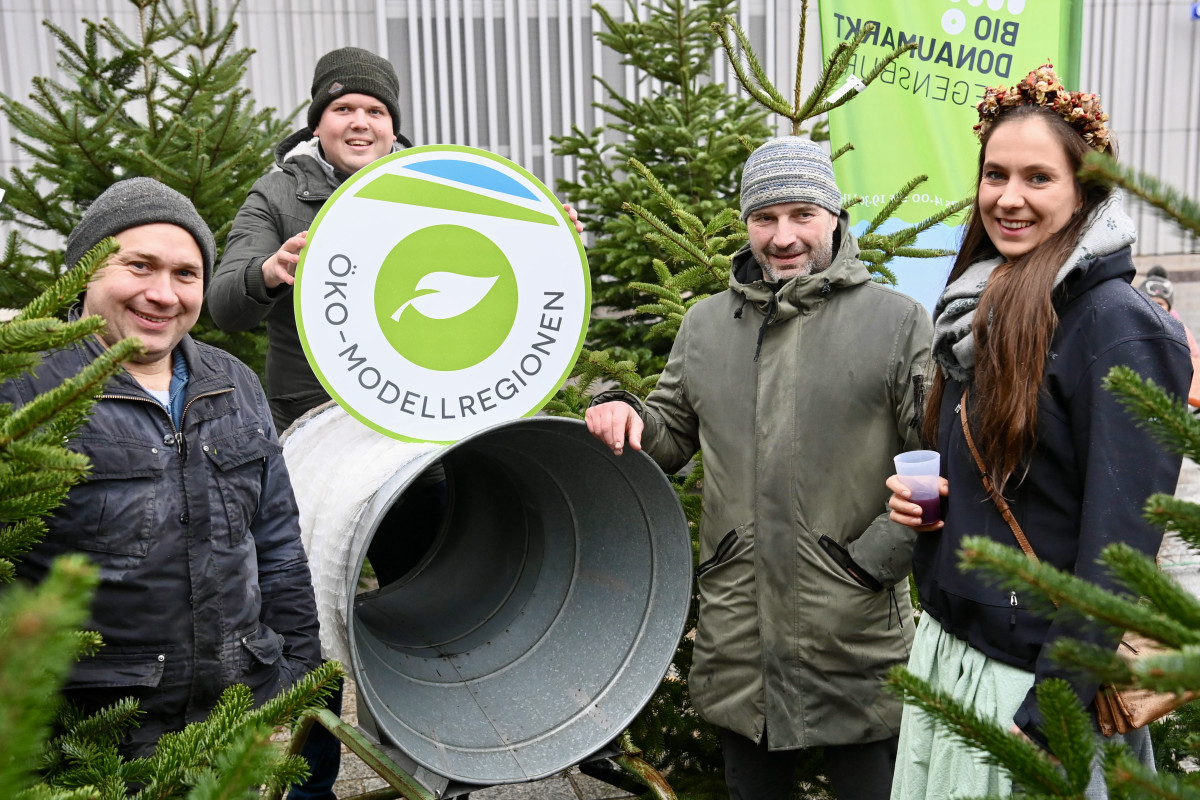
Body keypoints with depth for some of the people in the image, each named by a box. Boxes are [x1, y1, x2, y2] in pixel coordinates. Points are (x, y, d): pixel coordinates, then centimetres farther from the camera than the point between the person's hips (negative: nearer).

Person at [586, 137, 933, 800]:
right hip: (737, 640, 4)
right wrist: (625, 416, -3)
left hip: (855, 643, -4)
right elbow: (671, 436, 18)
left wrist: (874, 557, -13)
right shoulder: (705, 325, 10)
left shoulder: (897, 321, -3)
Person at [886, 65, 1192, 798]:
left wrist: (1054, 708, -20)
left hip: (1037, 673, -7)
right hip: (950, 646, 7)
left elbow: (1120, 538, -19)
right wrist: (917, 496, -2)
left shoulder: (1115, 325, -16)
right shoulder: (984, 308, 7)